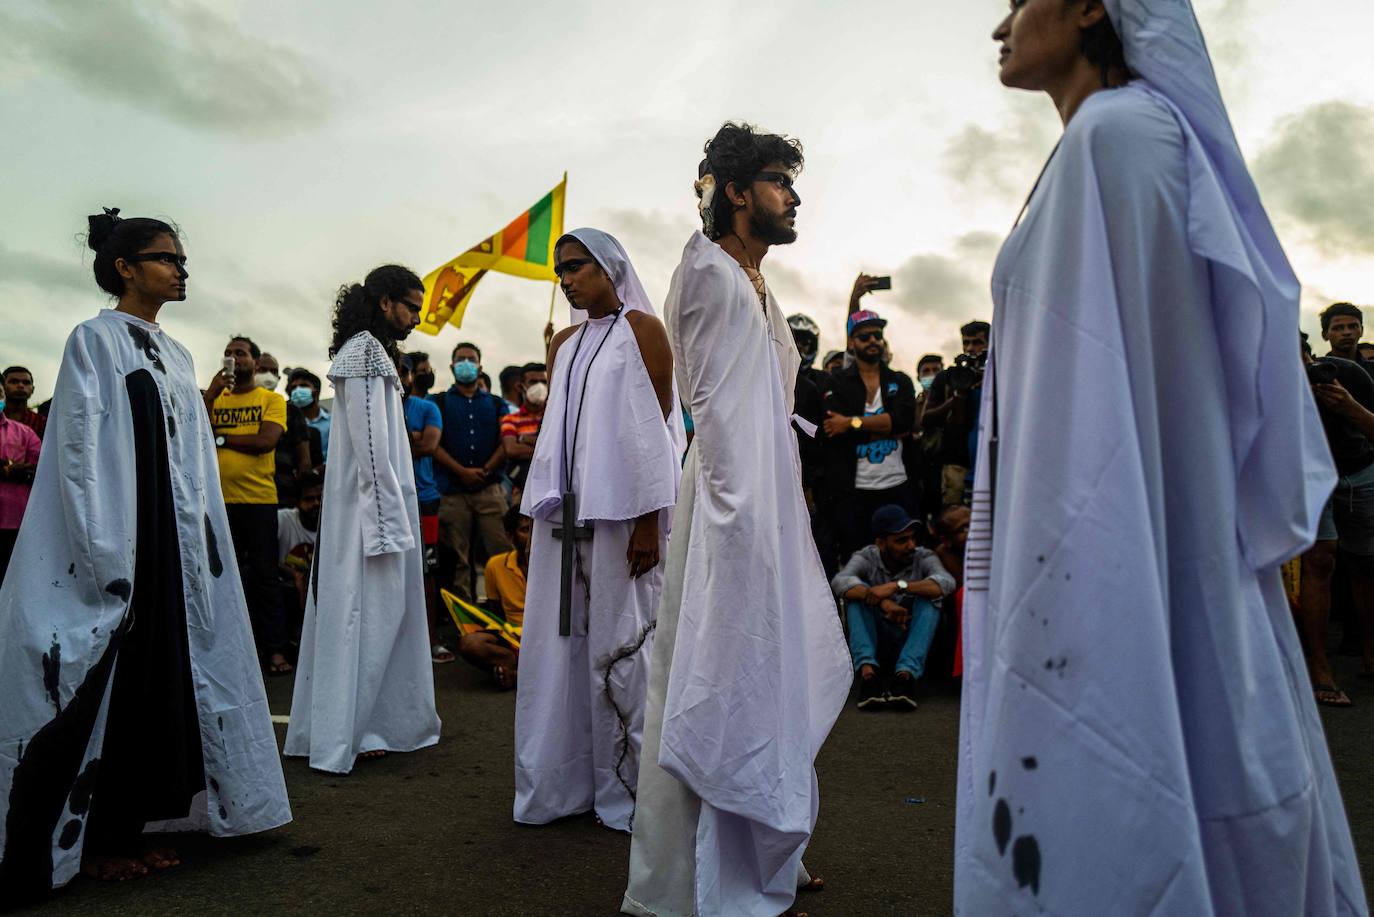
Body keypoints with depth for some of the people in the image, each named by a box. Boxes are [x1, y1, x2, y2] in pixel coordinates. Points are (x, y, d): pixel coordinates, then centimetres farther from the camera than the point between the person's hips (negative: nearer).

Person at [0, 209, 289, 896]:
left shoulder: (175, 355, 16)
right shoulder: (94, 340, -4)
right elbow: (80, 451, -11)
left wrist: (203, 549, 10)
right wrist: (105, 559, -18)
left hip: (173, 546, 7)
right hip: (116, 546, -7)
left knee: (163, 676, 8)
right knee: (108, 680, -1)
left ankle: (135, 824, 19)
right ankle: (92, 839, 12)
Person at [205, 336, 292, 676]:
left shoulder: (272, 399, 3)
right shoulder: (214, 399, 13)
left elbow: (266, 440, -12)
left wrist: (220, 437, -5)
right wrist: (210, 395, -8)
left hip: (258, 499, -4)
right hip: (218, 499, 4)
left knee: (264, 576, 0)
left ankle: (275, 650, 2)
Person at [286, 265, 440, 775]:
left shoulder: (368, 350, 19)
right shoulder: (366, 350, -12)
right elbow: (370, 442, -19)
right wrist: (388, 519, -19)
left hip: (371, 503, 10)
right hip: (371, 503, -10)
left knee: (382, 612, 13)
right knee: (367, 613, -5)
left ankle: (373, 724, 21)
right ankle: (344, 737, 3)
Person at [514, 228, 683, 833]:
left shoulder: (640, 329, 0)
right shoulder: (564, 343, 17)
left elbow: (657, 427, -7)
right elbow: (555, 432, 17)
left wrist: (649, 522, -13)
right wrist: (541, 515, 11)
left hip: (619, 510, -6)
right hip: (564, 510, 6)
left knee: (618, 642, -1)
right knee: (562, 641, 7)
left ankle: (626, 788, 12)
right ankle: (564, 784, 19)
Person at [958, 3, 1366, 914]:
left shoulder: (1113, 133, -10)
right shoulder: (1151, 136, 19)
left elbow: (1099, 380, -19)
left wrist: (1057, 608, -20)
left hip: (1124, 557, -10)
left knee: (1096, 817, -1)